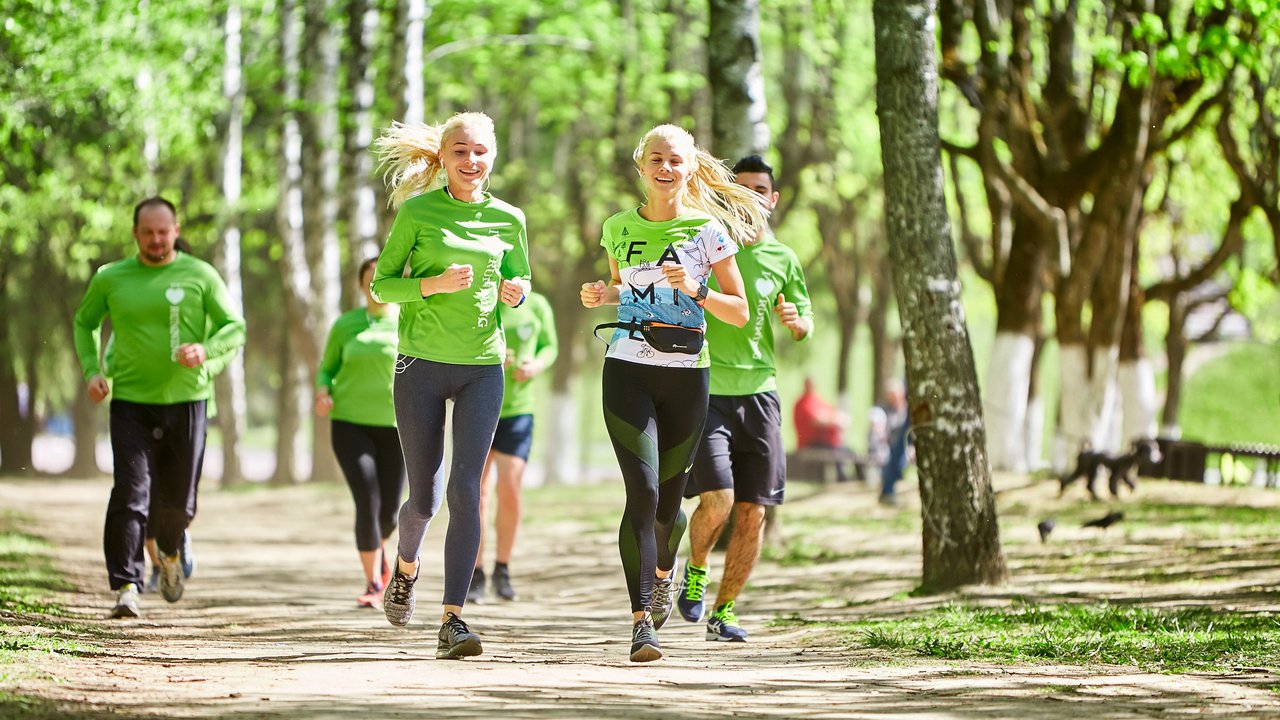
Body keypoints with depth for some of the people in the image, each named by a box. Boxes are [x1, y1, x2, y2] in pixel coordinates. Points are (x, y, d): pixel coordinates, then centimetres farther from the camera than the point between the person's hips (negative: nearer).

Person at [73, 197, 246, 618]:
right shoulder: (110, 279, 5)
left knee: (177, 501, 8)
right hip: (130, 403, 0)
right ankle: (125, 587, -16)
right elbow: (84, 323, 20)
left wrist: (206, 350, -18)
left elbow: (235, 328, 3)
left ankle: (169, 553, 42)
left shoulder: (200, 276, 1)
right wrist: (91, 370, 4)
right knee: (130, 494, -15)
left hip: (186, 400, 0)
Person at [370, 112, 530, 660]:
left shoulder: (508, 220, 5)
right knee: (424, 497, 5)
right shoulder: (417, 211, -2)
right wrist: (433, 284, -17)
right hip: (421, 363, -1)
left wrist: (515, 292, -4)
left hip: (482, 367, 1)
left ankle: (453, 620, -13)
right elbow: (381, 285, 0)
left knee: (466, 489, -12)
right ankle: (406, 567, 40)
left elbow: (519, 284, 19)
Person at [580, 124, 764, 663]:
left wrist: (695, 292, -14)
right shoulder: (619, 229, 9)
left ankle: (663, 569, 44)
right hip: (628, 369, 0)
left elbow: (739, 312, 2)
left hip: (686, 374, 0)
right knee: (642, 490, -16)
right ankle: (641, 621, -17)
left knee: (668, 501, 8)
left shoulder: (708, 231, 2)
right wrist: (600, 296, 3)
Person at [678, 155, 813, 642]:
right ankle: (696, 571, 12)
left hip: (759, 392, 3)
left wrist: (796, 320, -4)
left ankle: (723, 611, 13)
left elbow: (806, 327, 18)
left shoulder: (783, 259, 11)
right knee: (717, 498, -18)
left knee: (753, 512, 0)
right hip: (706, 391, -3)